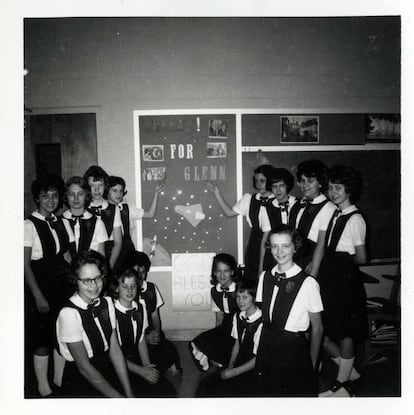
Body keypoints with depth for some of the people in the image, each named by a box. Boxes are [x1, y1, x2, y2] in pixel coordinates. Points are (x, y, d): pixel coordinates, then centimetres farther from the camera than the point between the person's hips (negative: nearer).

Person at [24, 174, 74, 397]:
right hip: (39, 285, -5)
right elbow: (25, 264, -13)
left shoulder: (60, 223, 4)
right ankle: (43, 387, 22)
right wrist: (38, 296, -14)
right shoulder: (29, 225, -13)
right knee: (42, 337, 5)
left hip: (61, 284, 6)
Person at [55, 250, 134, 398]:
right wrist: (116, 396, -13)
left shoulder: (107, 302, 0)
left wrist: (129, 393, -7)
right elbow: (84, 367, -15)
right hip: (79, 382, -5)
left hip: (108, 370, 5)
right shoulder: (69, 314, -19)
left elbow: (115, 350, -2)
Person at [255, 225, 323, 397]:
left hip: (294, 349, -4)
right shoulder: (265, 277, 0)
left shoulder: (307, 283, -15)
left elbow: (317, 328, -7)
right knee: (267, 392, 17)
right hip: (266, 348, 4)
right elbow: (263, 314, 6)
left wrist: (311, 365, -2)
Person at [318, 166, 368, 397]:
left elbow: (361, 258, -11)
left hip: (345, 281, -8)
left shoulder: (355, 219, -13)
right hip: (330, 280, 8)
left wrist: (341, 261, 2)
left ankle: (342, 386, 24)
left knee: (345, 334, 7)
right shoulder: (336, 215, 9)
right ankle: (349, 371, 34)